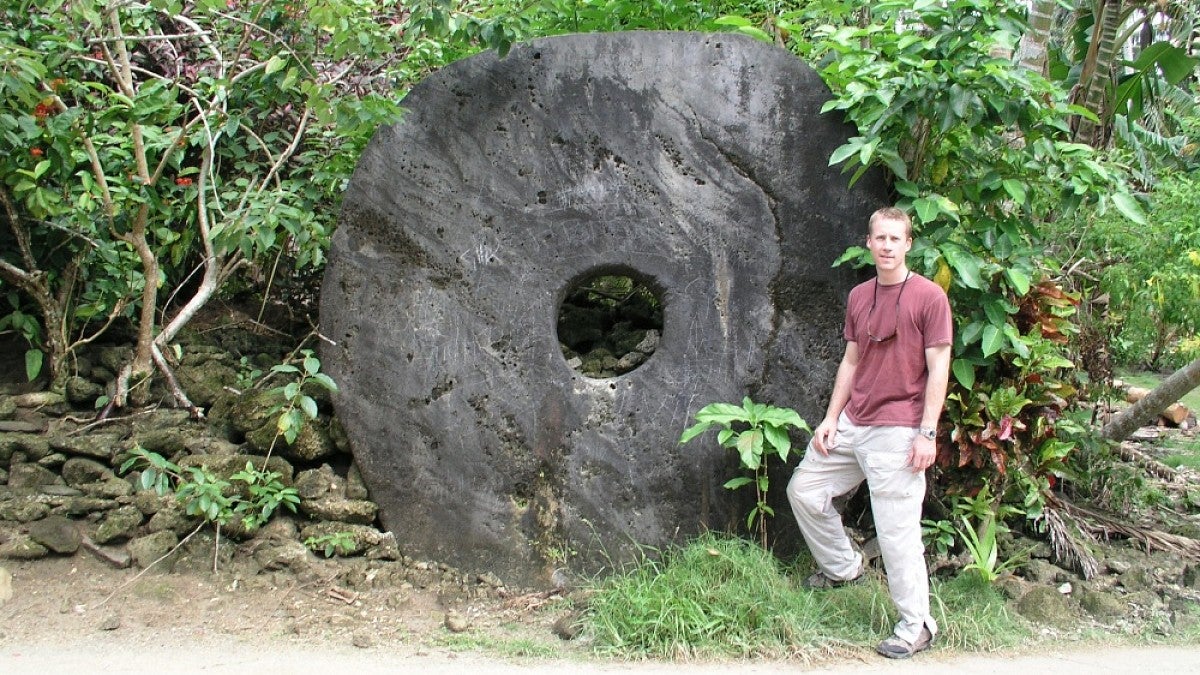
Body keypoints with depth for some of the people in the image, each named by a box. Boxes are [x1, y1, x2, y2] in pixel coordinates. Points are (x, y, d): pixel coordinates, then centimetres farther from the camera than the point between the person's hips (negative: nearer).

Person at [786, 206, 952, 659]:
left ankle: (916, 628, 8)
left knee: (897, 531, -5)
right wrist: (831, 418, 11)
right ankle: (843, 566, 34)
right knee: (803, 489, 15)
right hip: (851, 425, 7)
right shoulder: (858, 297, 11)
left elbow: (939, 368, -10)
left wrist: (927, 433, -14)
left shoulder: (929, 296, -8)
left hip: (897, 432, -7)